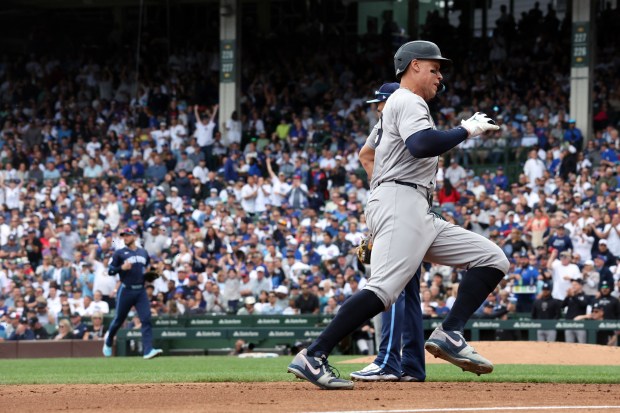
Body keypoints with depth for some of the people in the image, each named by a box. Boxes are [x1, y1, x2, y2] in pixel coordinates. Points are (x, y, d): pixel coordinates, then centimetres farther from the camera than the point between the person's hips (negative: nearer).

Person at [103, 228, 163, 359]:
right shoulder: (119, 253, 1)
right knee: (119, 319, 9)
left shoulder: (143, 253, 13)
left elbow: (148, 268, 28)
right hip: (126, 291, -2)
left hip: (141, 291, 2)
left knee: (146, 319, -12)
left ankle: (148, 350, -19)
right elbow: (110, 271, -3)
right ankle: (108, 341, 37)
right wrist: (122, 267, -19)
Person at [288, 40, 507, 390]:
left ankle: (450, 335, -10)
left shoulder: (409, 106, 30)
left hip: (422, 216, 10)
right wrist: (467, 130, -12)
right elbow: (421, 145, -21)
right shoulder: (408, 102, -2)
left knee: (492, 258, 5)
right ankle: (313, 358, -28)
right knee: (384, 288, -25)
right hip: (400, 203, -10)